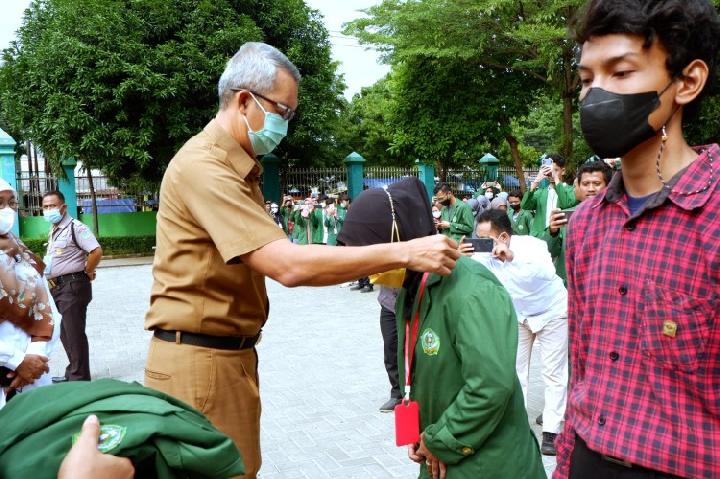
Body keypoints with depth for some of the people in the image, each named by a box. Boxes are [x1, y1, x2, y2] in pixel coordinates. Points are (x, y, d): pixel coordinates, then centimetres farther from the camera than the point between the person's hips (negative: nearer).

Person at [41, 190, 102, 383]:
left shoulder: (75, 227, -15)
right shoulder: (53, 231, 14)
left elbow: (96, 252, -24)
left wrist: (87, 273, -13)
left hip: (72, 287, -10)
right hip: (57, 287, 10)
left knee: (74, 334, -4)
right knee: (65, 334, 17)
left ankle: (80, 379, 4)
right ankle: (72, 374, 29)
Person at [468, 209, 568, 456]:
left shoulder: (531, 244, -30)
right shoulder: (486, 254, -17)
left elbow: (547, 272, -48)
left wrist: (512, 257, -56)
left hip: (552, 313, -5)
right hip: (517, 316, 5)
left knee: (554, 373, -2)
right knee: (514, 371, 8)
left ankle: (551, 431, 7)